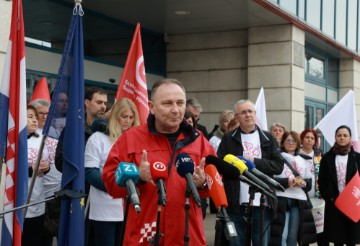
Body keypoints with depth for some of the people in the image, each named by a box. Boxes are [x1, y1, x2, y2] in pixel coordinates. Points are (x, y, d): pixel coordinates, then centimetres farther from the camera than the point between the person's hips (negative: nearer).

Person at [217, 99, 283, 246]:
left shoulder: (268, 138, 9)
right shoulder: (228, 139, 7)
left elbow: (278, 166, 1)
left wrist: (254, 161, -8)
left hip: (261, 203, 1)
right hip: (236, 203, 0)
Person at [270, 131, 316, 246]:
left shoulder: (303, 161, 20)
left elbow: (310, 183, 15)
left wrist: (303, 183, -8)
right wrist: (287, 181, -18)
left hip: (299, 201, 4)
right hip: (281, 200, -4)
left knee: (293, 236, 6)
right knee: (282, 235, -10)